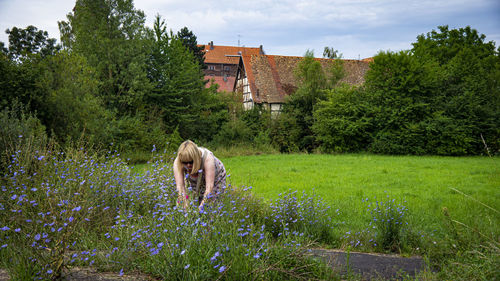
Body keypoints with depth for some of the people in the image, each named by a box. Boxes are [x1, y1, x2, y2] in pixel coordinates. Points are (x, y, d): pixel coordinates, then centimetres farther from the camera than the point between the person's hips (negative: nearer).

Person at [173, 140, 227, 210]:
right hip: (196, 183, 3)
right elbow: (180, 186, -32)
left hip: (215, 179, -3)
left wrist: (201, 207, -49)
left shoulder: (207, 158, -38)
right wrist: (186, 207, -43)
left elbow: (209, 186, -41)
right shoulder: (177, 162, -29)